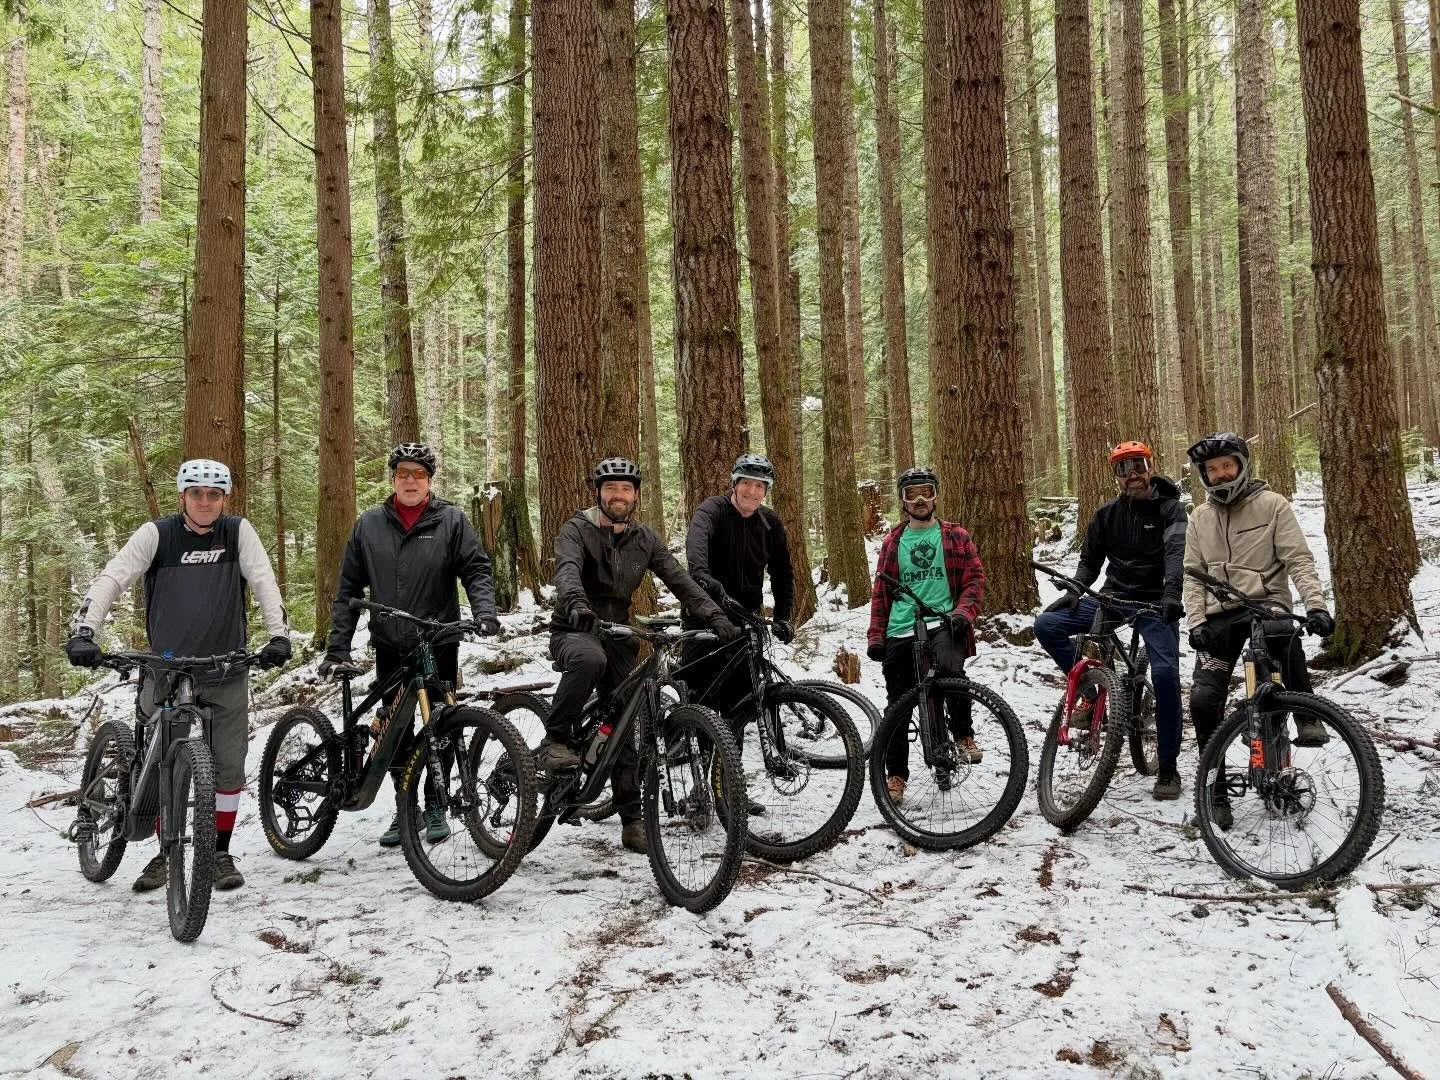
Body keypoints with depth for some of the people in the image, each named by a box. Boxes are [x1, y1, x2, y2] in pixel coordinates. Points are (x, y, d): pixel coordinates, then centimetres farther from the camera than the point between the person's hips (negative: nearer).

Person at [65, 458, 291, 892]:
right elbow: (111, 579, -12)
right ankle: (166, 853, 22)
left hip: (226, 674, 0)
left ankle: (220, 853, 16)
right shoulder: (157, 534, -6)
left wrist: (279, 635, -22)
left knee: (229, 766, 2)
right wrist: (83, 632, -25)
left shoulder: (238, 532, -3)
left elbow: (263, 581, -9)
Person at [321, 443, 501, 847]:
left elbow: (476, 569, -3)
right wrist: (337, 648, 1)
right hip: (390, 647, 2)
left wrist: (483, 611, -22)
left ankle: (435, 806, 20)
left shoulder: (451, 520, 0)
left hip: (439, 646, -2)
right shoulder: (369, 525, 5)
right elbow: (348, 590, 6)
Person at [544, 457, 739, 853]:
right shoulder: (577, 529, -7)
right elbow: (567, 568, -27)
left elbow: (679, 579, 0)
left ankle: (632, 820, 11)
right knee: (590, 659, -41)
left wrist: (715, 615, -15)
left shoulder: (645, 539, 7)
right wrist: (576, 603, -49)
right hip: (575, 631, -4)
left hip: (618, 636, 4)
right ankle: (555, 742, -25)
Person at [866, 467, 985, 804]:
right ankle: (896, 774, 18)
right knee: (897, 705, 5)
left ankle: (964, 735, -10)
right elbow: (881, 591, 16)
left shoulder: (956, 537, 9)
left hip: (943, 626, -3)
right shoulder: (892, 542, 15)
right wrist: (876, 636, 8)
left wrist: (963, 613, -13)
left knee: (950, 672, -33)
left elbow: (975, 579, 5)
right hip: (900, 633, 3)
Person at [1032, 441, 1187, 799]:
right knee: (1047, 625, -15)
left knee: (1165, 674, -20)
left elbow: (1177, 551, -23)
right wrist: (1075, 591, -6)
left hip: (1156, 602, -4)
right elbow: (1090, 558, 14)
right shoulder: (1108, 514, 8)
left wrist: (1172, 593, -41)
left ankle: (1168, 768, -4)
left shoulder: (1171, 509, -4)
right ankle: (1092, 691, 3)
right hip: (1112, 597, 4)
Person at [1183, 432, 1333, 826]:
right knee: (1204, 697, -11)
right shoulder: (1199, 518, 12)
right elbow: (1193, 575, 9)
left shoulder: (1272, 504, 0)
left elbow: (1299, 559, -7)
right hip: (1220, 616, 3)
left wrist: (1315, 604, -22)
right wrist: (1196, 621, -5)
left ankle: (1308, 719, -23)